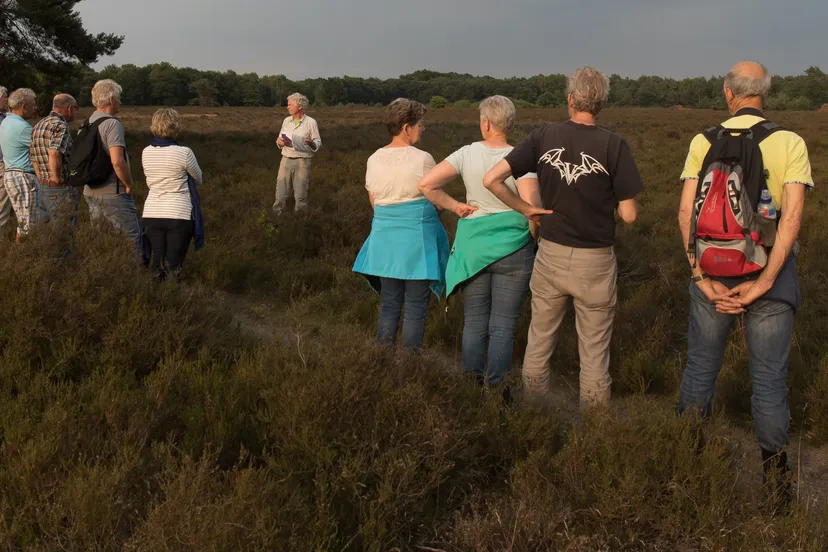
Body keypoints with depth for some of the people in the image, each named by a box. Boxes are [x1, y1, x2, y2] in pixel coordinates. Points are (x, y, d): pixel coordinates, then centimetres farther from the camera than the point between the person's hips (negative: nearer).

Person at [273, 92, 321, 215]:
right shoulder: (286, 121, 11)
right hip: (286, 159, 4)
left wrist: (311, 143, -25)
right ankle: (277, 214, 12)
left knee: (300, 192, 1)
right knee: (281, 191, 3)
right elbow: (280, 140, 17)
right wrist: (279, 142, -6)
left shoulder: (311, 122, -4)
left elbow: (318, 144, -4)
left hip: (302, 161, -4)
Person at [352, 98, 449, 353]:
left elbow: (374, 202, 12)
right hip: (417, 238, -5)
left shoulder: (374, 159, 5)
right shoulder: (422, 159, -11)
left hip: (383, 238, 6)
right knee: (416, 307, 4)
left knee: (389, 304, 14)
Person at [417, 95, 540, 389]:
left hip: (473, 248, 2)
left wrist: (455, 206, 2)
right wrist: (535, 234, -5)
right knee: (503, 326, 6)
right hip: (513, 249, -2)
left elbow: (426, 184, -9)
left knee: (474, 323, 13)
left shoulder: (467, 154, -4)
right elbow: (531, 203, -23)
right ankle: (495, 388, 11)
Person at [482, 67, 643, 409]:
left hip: (550, 255, 3)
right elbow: (629, 215, -10)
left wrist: (524, 208, 2)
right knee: (594, 355, 11)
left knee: (538, 345, 18)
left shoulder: (543, 137, -5)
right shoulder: (613, 146, -12)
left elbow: (491, 179, -10)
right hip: (594, 262, -2)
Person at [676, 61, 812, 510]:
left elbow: (686, 212, -9)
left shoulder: (704, 142, -1)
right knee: (769, 379, 9)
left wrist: (702, 277, -10)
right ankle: (775, 477, 17)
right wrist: (764, 284, -16)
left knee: (700, 367, 17)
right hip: (770, 272, -1)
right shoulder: (790, 143, -5)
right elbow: (792, 215, -15)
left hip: (714, 271, 1)